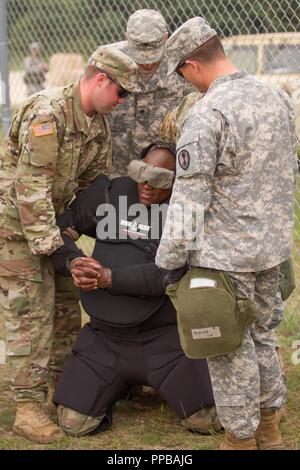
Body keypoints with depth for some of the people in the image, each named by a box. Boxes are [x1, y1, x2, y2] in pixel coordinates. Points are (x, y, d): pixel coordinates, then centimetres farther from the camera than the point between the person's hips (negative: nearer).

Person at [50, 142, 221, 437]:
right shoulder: (109, 194, -3)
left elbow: (171, 273, -22)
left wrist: (109, 278, -29)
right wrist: (73, 262, -19)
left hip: (164, 335, -2)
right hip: (107, 335, 2)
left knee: (208, 421, -7)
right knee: (75, 424, -6)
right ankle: (121, 385, 25)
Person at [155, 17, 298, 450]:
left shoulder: (205, 116, -19)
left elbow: (188, 200, -19)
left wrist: (167, 262, -9)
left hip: (226, 252, -8)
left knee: (230, 348, 7)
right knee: (261, 334, 21)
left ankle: (241, 437, 18)